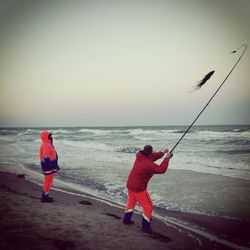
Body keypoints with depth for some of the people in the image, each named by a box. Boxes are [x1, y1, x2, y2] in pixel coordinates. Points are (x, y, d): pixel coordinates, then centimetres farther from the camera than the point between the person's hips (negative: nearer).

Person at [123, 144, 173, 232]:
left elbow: (151, 157, 12)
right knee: (148, 206, 5)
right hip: (139, 188, -8)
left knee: (131, 202, 28)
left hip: (130, 185, 8)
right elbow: (161, 169, -26)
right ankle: (145, 227, 10)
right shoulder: (148, 164, -26)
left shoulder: (139, 157, -3)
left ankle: (126, 220, 41)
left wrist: (162, 153, 7)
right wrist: (166, 159, -14)